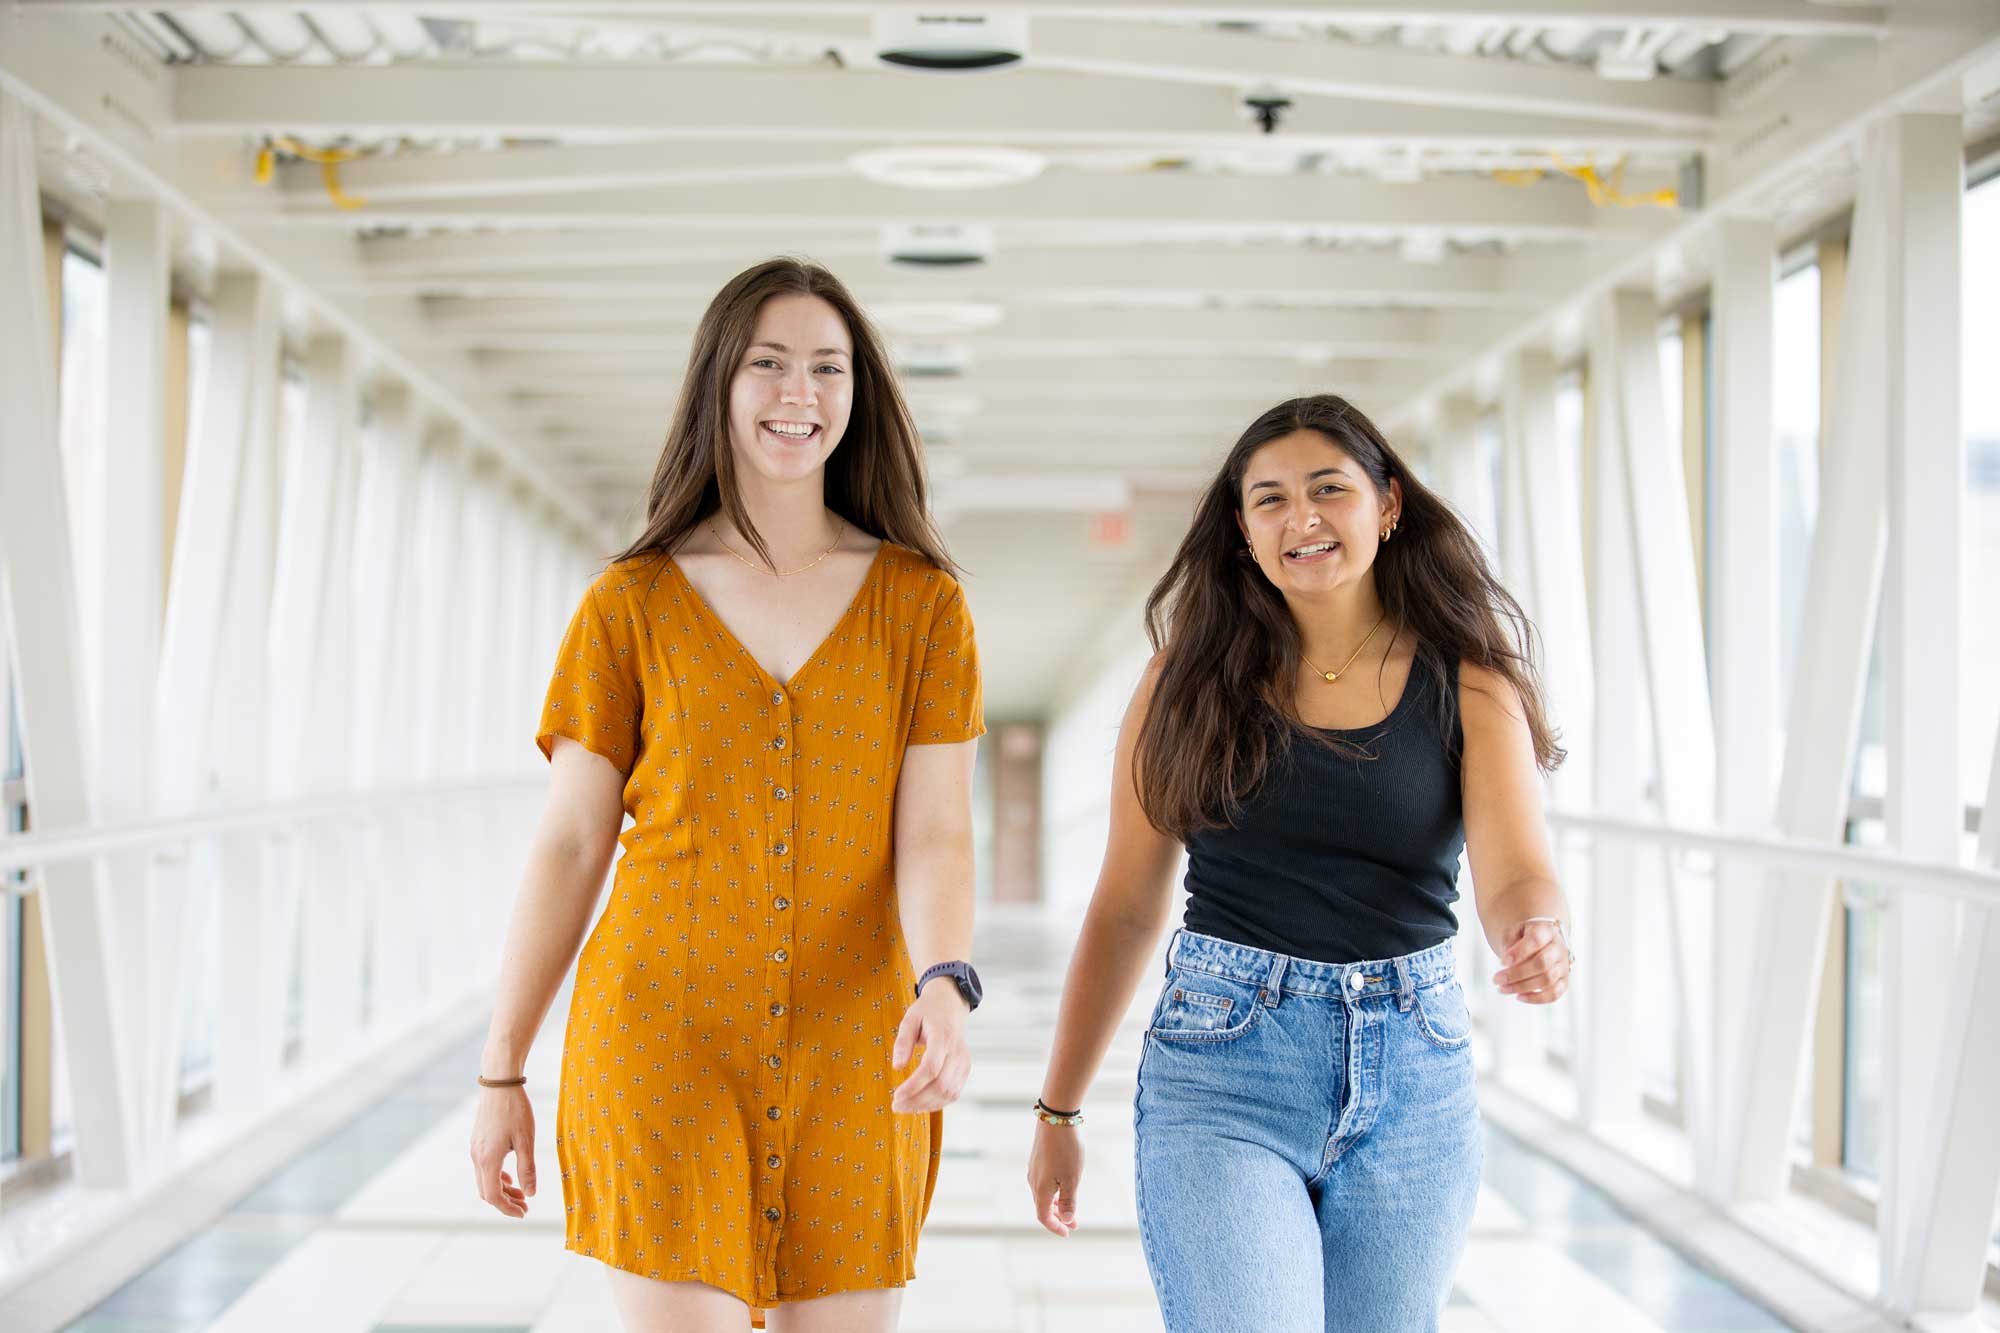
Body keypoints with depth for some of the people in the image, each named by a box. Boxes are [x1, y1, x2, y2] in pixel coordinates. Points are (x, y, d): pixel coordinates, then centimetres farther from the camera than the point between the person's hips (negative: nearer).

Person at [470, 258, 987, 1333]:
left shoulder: (922, 603, 4)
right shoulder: (631, 605, 3)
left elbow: (936, 836, -4)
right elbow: (568, 847, 4)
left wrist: (944, 987, -24)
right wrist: (501, 1073, 4)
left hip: (850, 1060, 1)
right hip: (664, 1044, -1)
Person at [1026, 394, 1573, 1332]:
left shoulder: (1469, 683, 2)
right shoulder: (1192, 676, 2)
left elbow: (1515, 874, -9)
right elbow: (1126, 908, 5)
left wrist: (1535, 936, -34)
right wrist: (1057, 1111, 5)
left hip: (1413, 1078, 2)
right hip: (1223, 1076, -1)